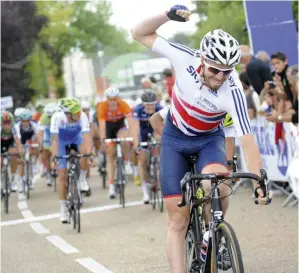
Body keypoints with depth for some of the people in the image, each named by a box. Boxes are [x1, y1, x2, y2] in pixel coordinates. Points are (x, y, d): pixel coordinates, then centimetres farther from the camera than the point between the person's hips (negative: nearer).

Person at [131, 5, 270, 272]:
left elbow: (247, 140, -32)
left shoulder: (233, 91, -31)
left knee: (218, 186, -34)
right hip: (175, 138, 1)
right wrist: (169, 15, -35)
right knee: (178, 219, -6)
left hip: (209, 138, -1)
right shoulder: (186, 58, -26)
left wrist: (259, 183, -39)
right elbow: (140, 33, -19)